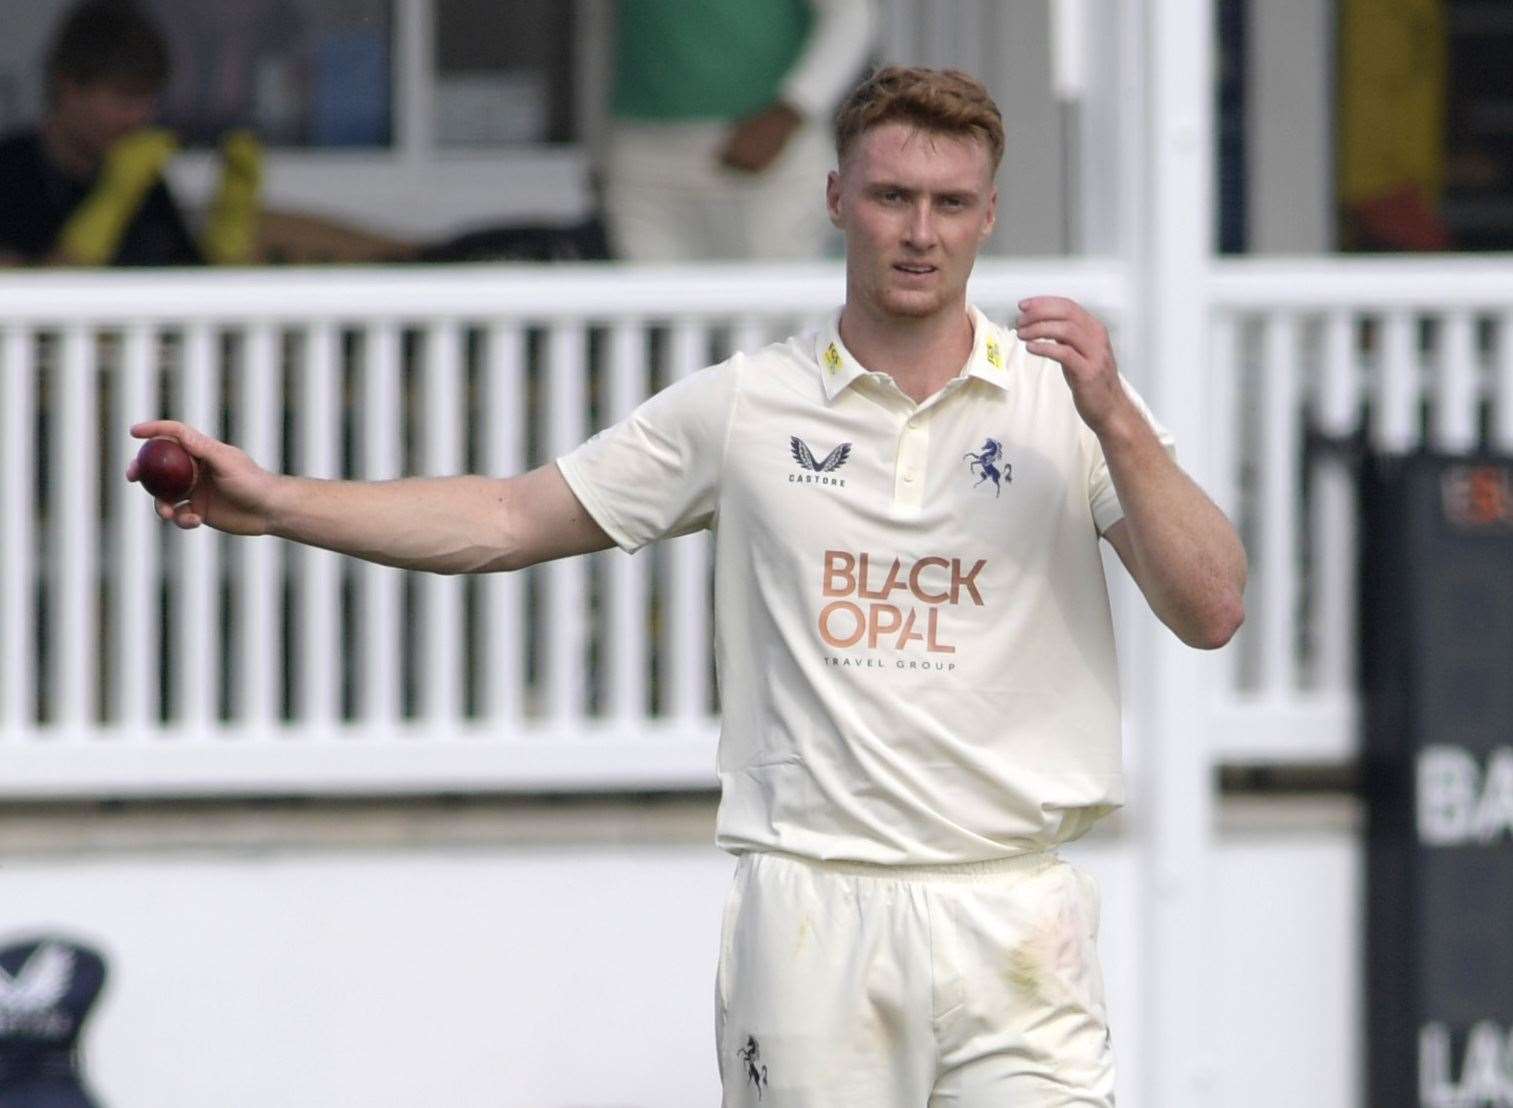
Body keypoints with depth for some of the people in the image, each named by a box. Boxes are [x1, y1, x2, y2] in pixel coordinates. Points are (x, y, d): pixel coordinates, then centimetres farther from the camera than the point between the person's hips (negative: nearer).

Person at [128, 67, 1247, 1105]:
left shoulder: (1065, 399, 4)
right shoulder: (742, 407, 8)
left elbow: (1212, 611, -4)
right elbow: (511, 521, 13)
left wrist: (1116, 424, -17)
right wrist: (272, 500, 6)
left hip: (1014, 923, -1)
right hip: (811, 916, 1)